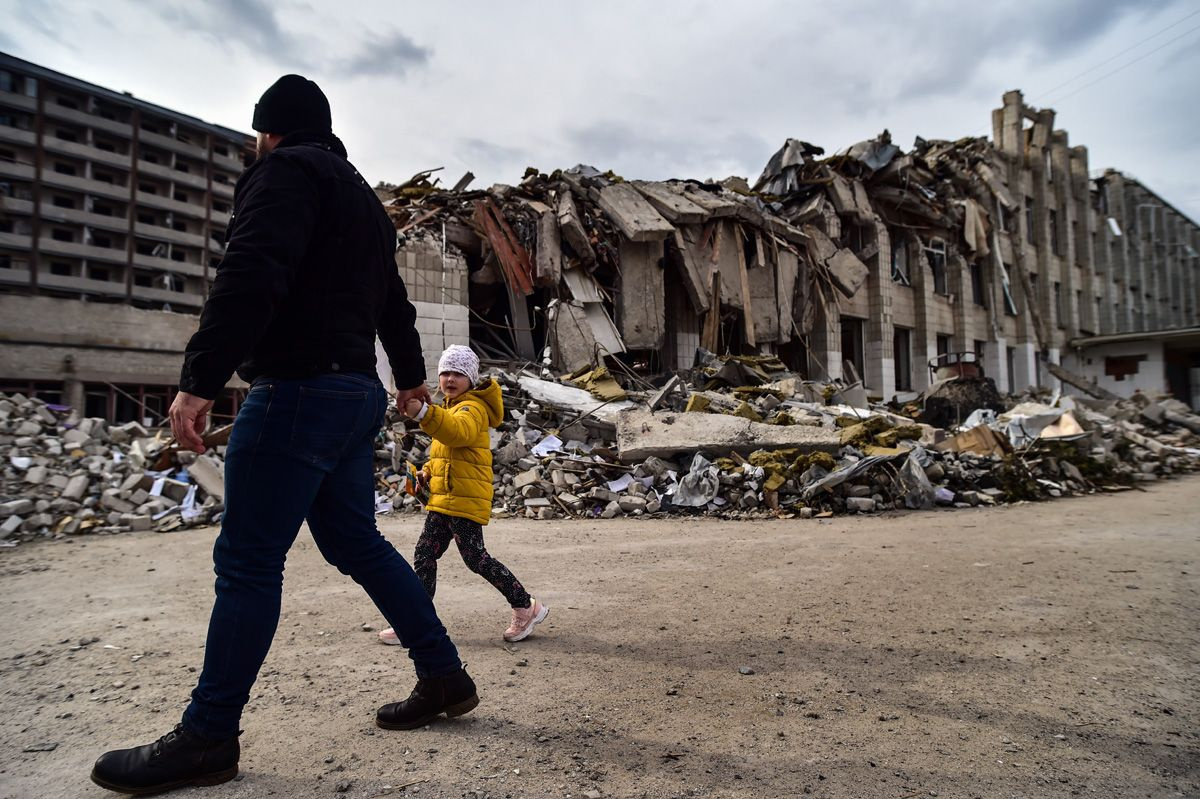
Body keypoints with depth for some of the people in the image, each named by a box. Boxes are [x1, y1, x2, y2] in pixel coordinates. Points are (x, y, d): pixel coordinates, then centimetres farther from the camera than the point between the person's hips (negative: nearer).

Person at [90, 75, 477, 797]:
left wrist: (199, 380, -24)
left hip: (300, 389, -9)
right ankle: (444, 677, 20)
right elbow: (394, 302, 32)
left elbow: (251, 277, -20)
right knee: (356, 542, 13)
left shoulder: (288, 171, -2)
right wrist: (411, 376, 43)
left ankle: (206, 738, 7)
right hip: (357, 392, 10)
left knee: (247, 563, -3)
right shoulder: (362, 196, 26)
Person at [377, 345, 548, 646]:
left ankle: (526, 607, 7)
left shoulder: (472, 407, -10)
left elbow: (458, 432, -35)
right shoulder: (451, 408, 22)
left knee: (475, 557, -7)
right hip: (442, 497, 10)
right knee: (424, 555, 9)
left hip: (466, 498, -10)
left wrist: (423, 412, -52)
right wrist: (429, 471, 12)